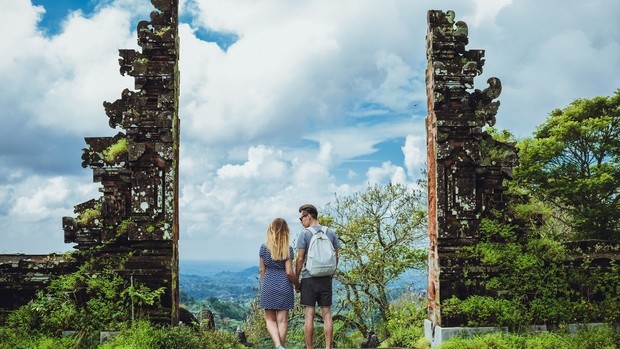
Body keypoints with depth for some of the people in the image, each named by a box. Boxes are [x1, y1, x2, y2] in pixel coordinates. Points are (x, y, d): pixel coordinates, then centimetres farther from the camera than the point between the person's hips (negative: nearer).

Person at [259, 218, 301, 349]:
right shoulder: (288, 249, -6)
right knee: (282, 320, 7)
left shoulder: (264, 248, -2)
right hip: (284, 287, -1)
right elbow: (289, 272, -9)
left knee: (270, 319, 8)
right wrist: (298, 284, 7)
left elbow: (262, 270, 3)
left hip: (268, 286, 1)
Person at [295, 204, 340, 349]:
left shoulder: (304, 234, -7)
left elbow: (300, 259, -9)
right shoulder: (331, 233, 7)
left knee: (309, 315, 0)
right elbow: (336, 257, 8)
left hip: (309, 278, -4)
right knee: (327, 313, 6)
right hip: (326, 278, 4)